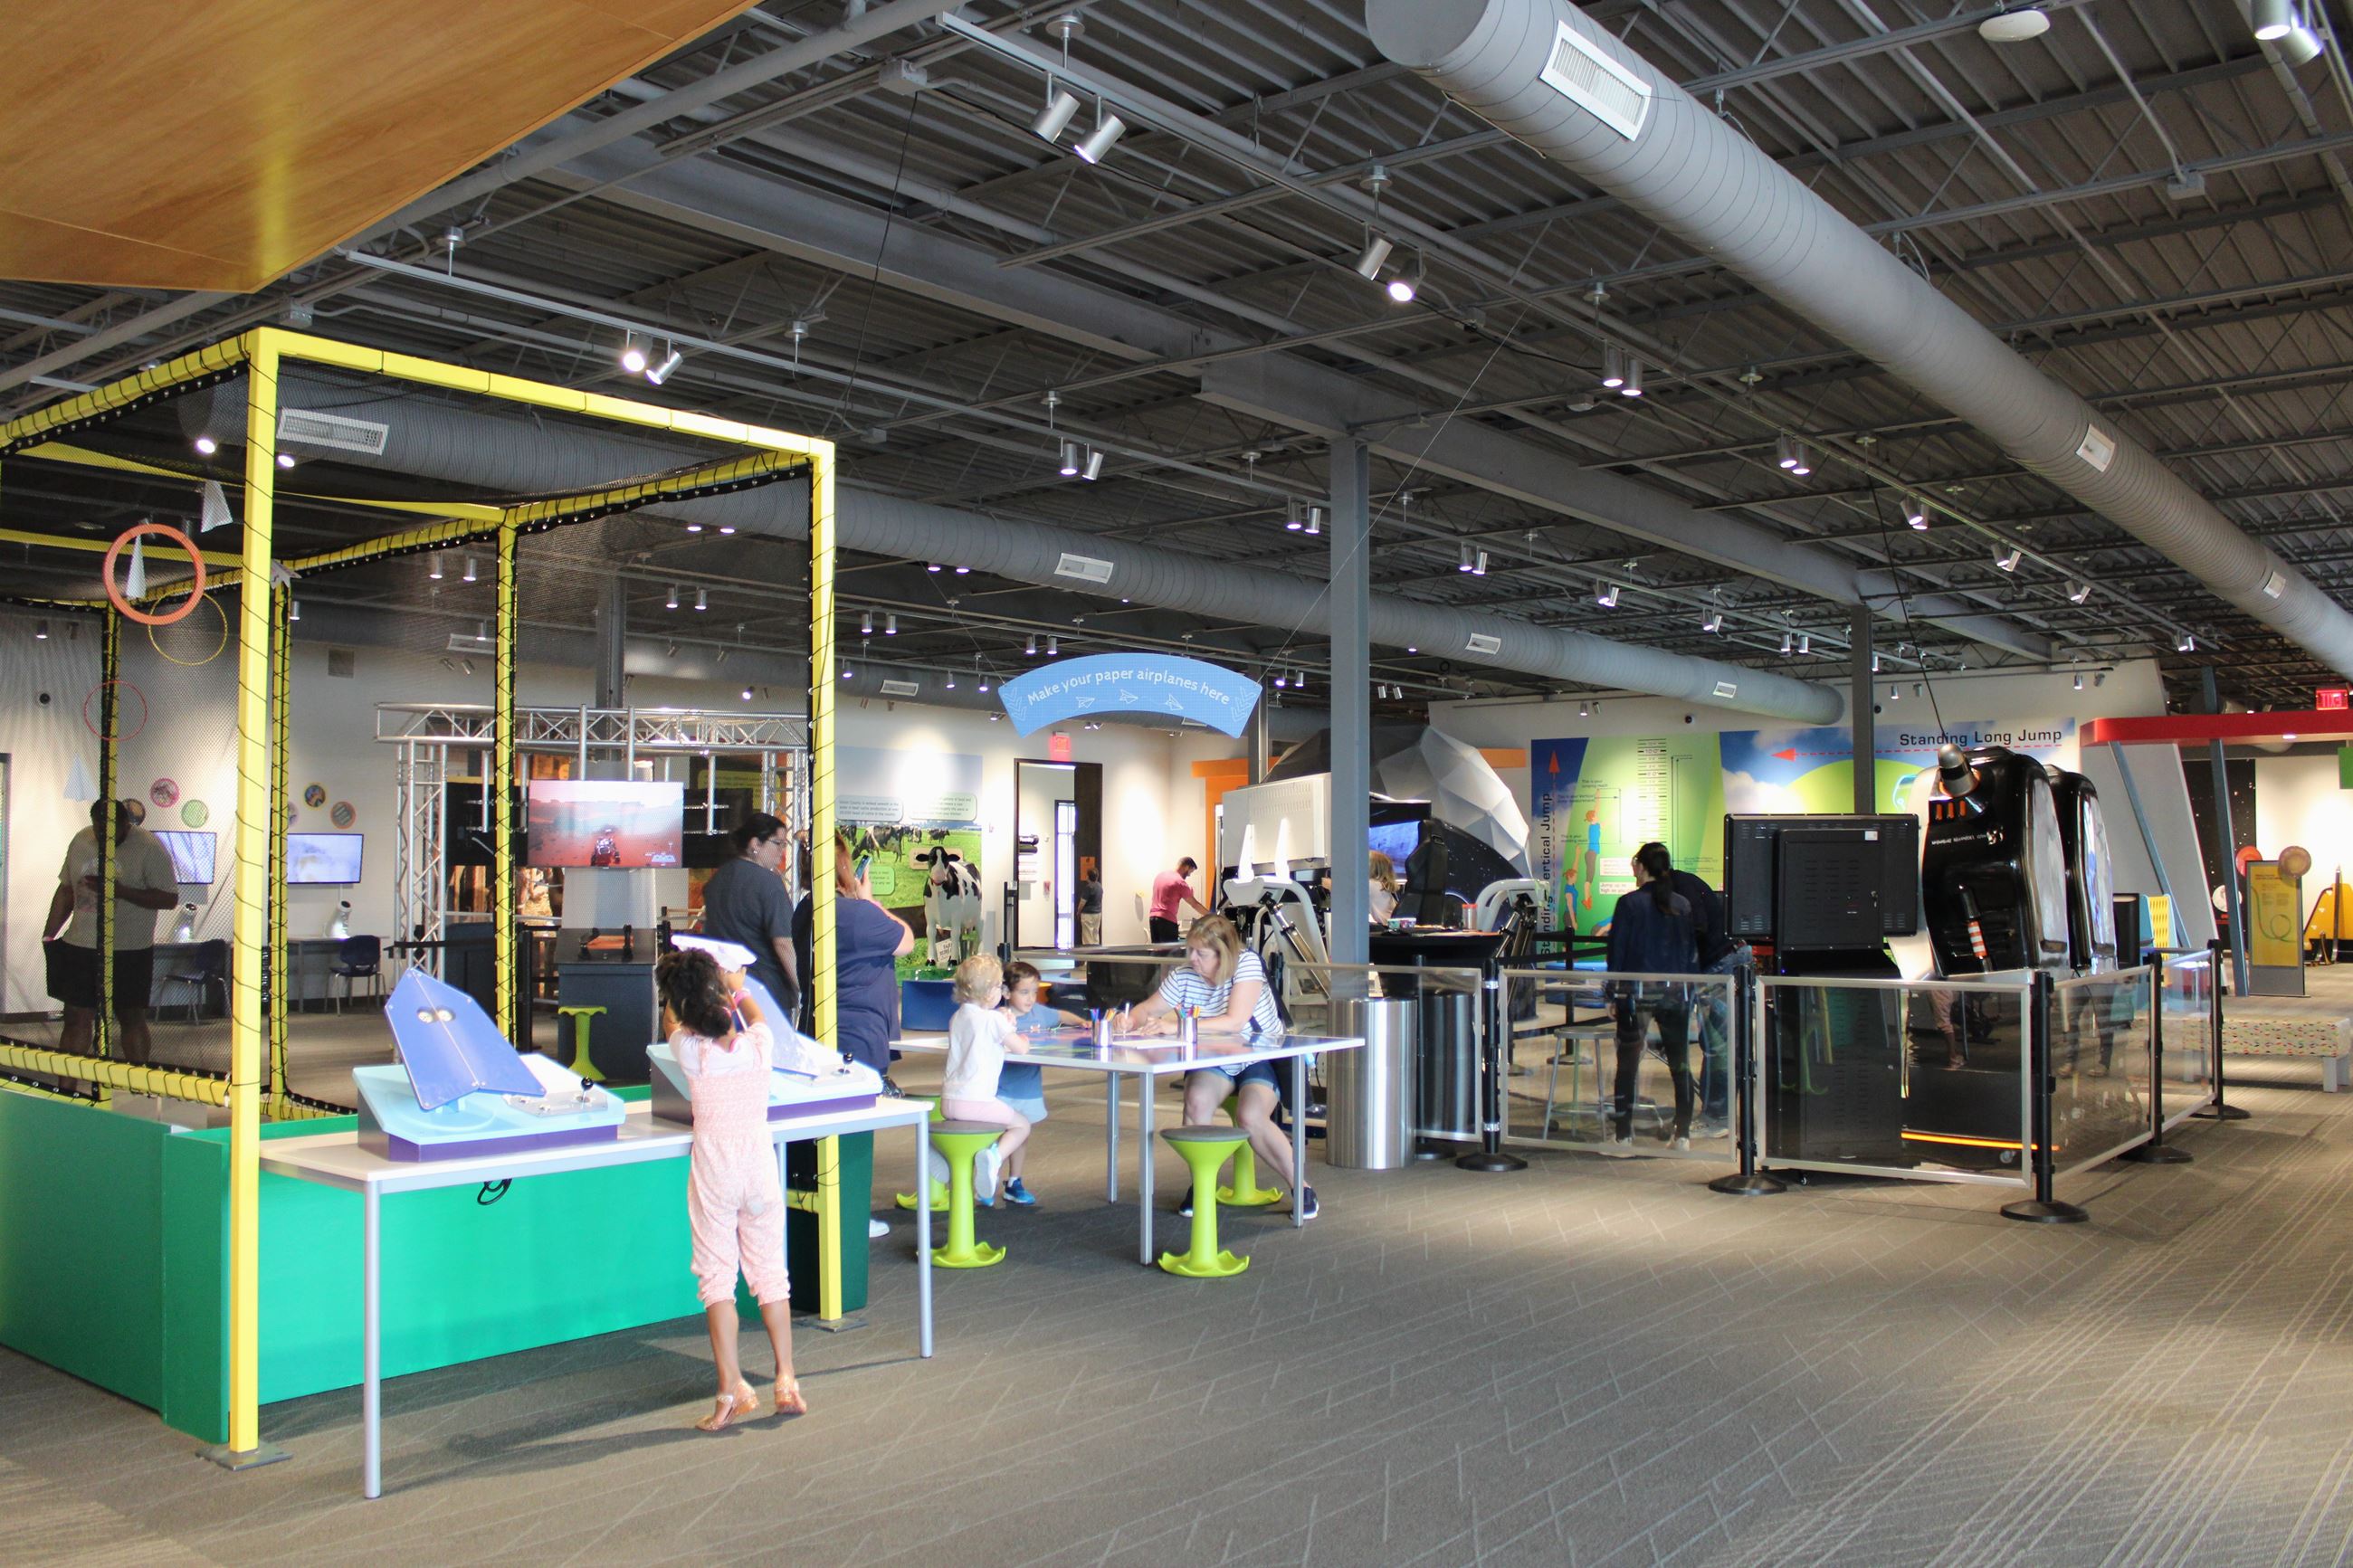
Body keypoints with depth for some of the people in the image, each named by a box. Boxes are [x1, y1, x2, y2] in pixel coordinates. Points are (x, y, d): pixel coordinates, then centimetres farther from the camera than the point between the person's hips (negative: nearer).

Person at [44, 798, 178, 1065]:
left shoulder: (150, 848, -11)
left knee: (132, 1018, 6)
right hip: (79, 946, 4)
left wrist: (120, 890, -23)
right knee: (76, 1017, 5)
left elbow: (169, 898, -14)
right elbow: (66, 890, 15)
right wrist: (48, 937, 11)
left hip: (130, 951, -4)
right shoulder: (80, 841, 5)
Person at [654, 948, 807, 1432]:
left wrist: (678, 986, 29)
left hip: (713, 1169, -2)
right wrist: (737, 989, 37)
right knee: (770, 1272, 11)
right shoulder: (759, 1044, -7)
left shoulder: (690, 1050, -12)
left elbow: (669, 1018, 11)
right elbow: (754, 1013, 18)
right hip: (760, 1162, 3)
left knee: (717, 1275, 2)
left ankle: (731, 1390, -2)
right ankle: (786, 1382, 14)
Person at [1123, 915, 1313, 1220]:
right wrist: (1131, 1019, -20)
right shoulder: (1183, 976, -4)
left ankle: (1301, 1188, -10)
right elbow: (1150, 1008, 6)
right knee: (1196, 1101, -28)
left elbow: (1234, 1022, -32)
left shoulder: (1247, 964, -20)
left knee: (1251, 1117, -30)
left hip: (1260, 1058, -4)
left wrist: (1177, 1027, -39)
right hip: (1213, 1061, 4)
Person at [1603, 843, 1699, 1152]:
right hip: (1676, 992, 3)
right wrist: (1688, 989, 15)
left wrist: (1616, 987, 3)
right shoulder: (1683, 904, 5)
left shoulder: (1629, 903, -7)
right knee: (1680, 1065, 10)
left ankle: (1622, 1136, 2)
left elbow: (1617, 949, -5)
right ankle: (1683, 1135, 12)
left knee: (1628, 1063, 2)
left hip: (1638, 990, -3)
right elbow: (1693, 952, 9)